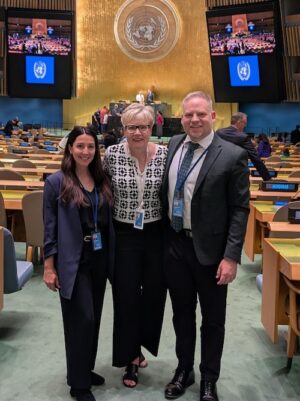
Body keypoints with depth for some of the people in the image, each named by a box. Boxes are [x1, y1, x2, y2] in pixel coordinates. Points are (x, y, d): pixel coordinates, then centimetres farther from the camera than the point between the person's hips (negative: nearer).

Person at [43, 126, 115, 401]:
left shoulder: (102, 180, 5)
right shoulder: (56, 182, -7)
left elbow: (109, 221, 10)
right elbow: (50, 227, -7)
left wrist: (110, 256, 7)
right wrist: (49, 267, -8)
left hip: (99, 259, 5)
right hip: (73, 262, -5)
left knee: (94, 318, 14)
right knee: (81, 320, -2)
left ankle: (85, 370, 34)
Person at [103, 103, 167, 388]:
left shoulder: (165, 154, -7)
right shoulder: (112, 154, -8)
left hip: (156, 234, 1)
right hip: (124, 235, -1)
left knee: (154, 293, 13)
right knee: (126, 296, 6)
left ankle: (140, 345, 39)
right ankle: (130, 357, 25)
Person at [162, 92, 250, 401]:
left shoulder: (232, 155, -12)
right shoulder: (173, 145, 3)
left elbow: (240, 209, -11)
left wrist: (231, 257, -16)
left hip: (209, 249, -4)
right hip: (174, 245, 4)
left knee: (212, 319, 14)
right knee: (181, 314, 19)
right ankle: (183, 370, 40)